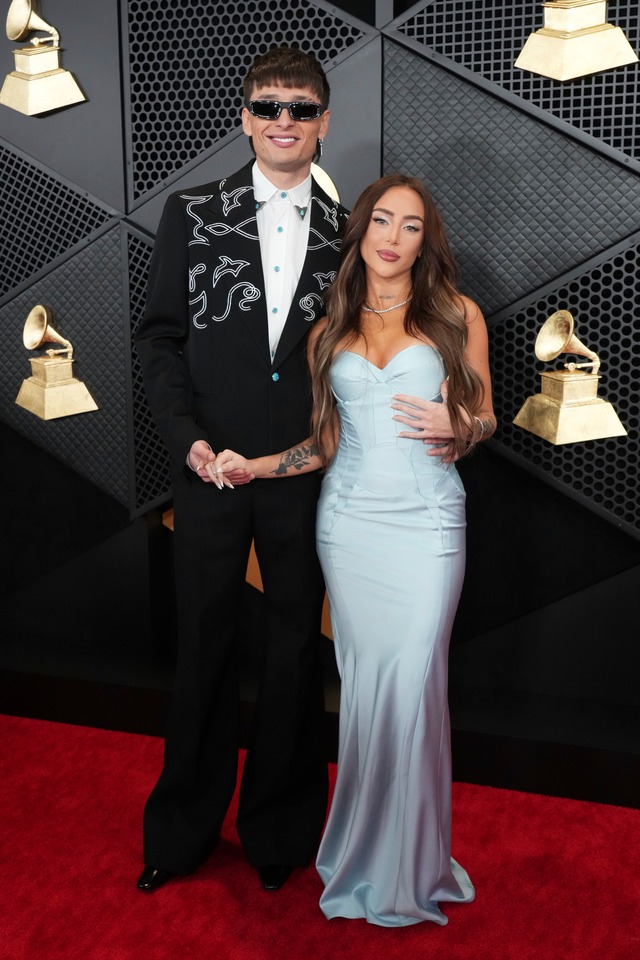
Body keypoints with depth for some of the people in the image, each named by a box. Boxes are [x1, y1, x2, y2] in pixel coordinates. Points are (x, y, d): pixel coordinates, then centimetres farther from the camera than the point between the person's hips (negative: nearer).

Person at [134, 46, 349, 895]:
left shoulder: (346, 233, 6)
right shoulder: (192, 214, 4)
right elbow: (158, 337, 2)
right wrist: (186, 436, -9)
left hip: (307, 470, 1)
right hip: (213, 466, 0)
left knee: (295, 648, 10)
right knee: (205, 645, 10)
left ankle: (279, 827, 29)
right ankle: (185, 827, 29)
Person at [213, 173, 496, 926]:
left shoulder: (457, 315, 5)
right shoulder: (329, 331, 11)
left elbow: (486, 417, 9)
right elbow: (326, 444, 13)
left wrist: (452, 426, -12)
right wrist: (251, 465, 2)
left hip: (427, 520, -2)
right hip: (349, 519, 2)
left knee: (412, 683, -7)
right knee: (364, 682, 4)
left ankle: (409, 863, 11)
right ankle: (365, 852, 19)